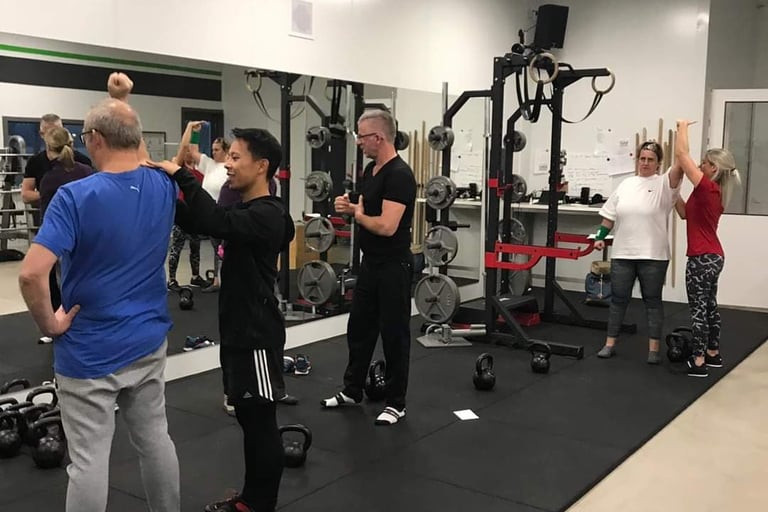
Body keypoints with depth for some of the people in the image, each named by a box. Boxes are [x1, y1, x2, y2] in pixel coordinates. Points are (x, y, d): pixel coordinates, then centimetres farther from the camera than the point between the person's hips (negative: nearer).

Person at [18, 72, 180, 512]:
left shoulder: (76, 196, -19)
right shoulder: (164, 187, -1)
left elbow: (32, 273, -28)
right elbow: (140, 164, 25)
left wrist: (50, 324, -11)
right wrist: (123, 100, 23)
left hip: (90, 351, -5)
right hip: (149, 341, 6)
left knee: (89, 459, 5)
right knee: (156, 439, 19)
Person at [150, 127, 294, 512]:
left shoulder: (267, 215, -19)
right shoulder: (245, 208, 11)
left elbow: (217, 223, -35)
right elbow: (196, 222, 15)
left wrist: (181, 175, -28)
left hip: (257, 334, -10)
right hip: (237, 330, 10)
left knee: (261, 421, 1)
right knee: (248, 417, 17)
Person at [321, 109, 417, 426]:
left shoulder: (399, 175, -22)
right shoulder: (371, 170, 9)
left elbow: (386, 225, -29)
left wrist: (356, 215, -11)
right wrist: (349, 206, -1)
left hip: (393, 268, -10)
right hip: (369, 264, 10)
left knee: (394, 334, 2)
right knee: (359, 328, 18)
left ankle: (396, 403, 15)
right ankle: (352, 391, 33)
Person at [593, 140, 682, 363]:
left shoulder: (664, 184, -2)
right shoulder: (626, 185, 10)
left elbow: (679, 168, -23)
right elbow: (610, 215, 13)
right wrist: (601, 236, 6)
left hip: (653, 255, -3)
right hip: (622, 254, 3)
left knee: (652, 301, 5)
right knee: (618, 299, 9)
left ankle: (653, 349, 12)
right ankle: (610, 344, 18)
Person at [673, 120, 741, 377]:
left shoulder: (707, 188, -17)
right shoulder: (714, 192, 11)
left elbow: (681, 154, -17)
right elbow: (686, 213, 20)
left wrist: (683, 127, -4)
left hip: (702, 258, -10)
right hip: (713, 256, 10)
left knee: (698, 308, -4)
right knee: (709, 306, 18)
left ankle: (698, 362, 2)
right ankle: (713, 354, 29)